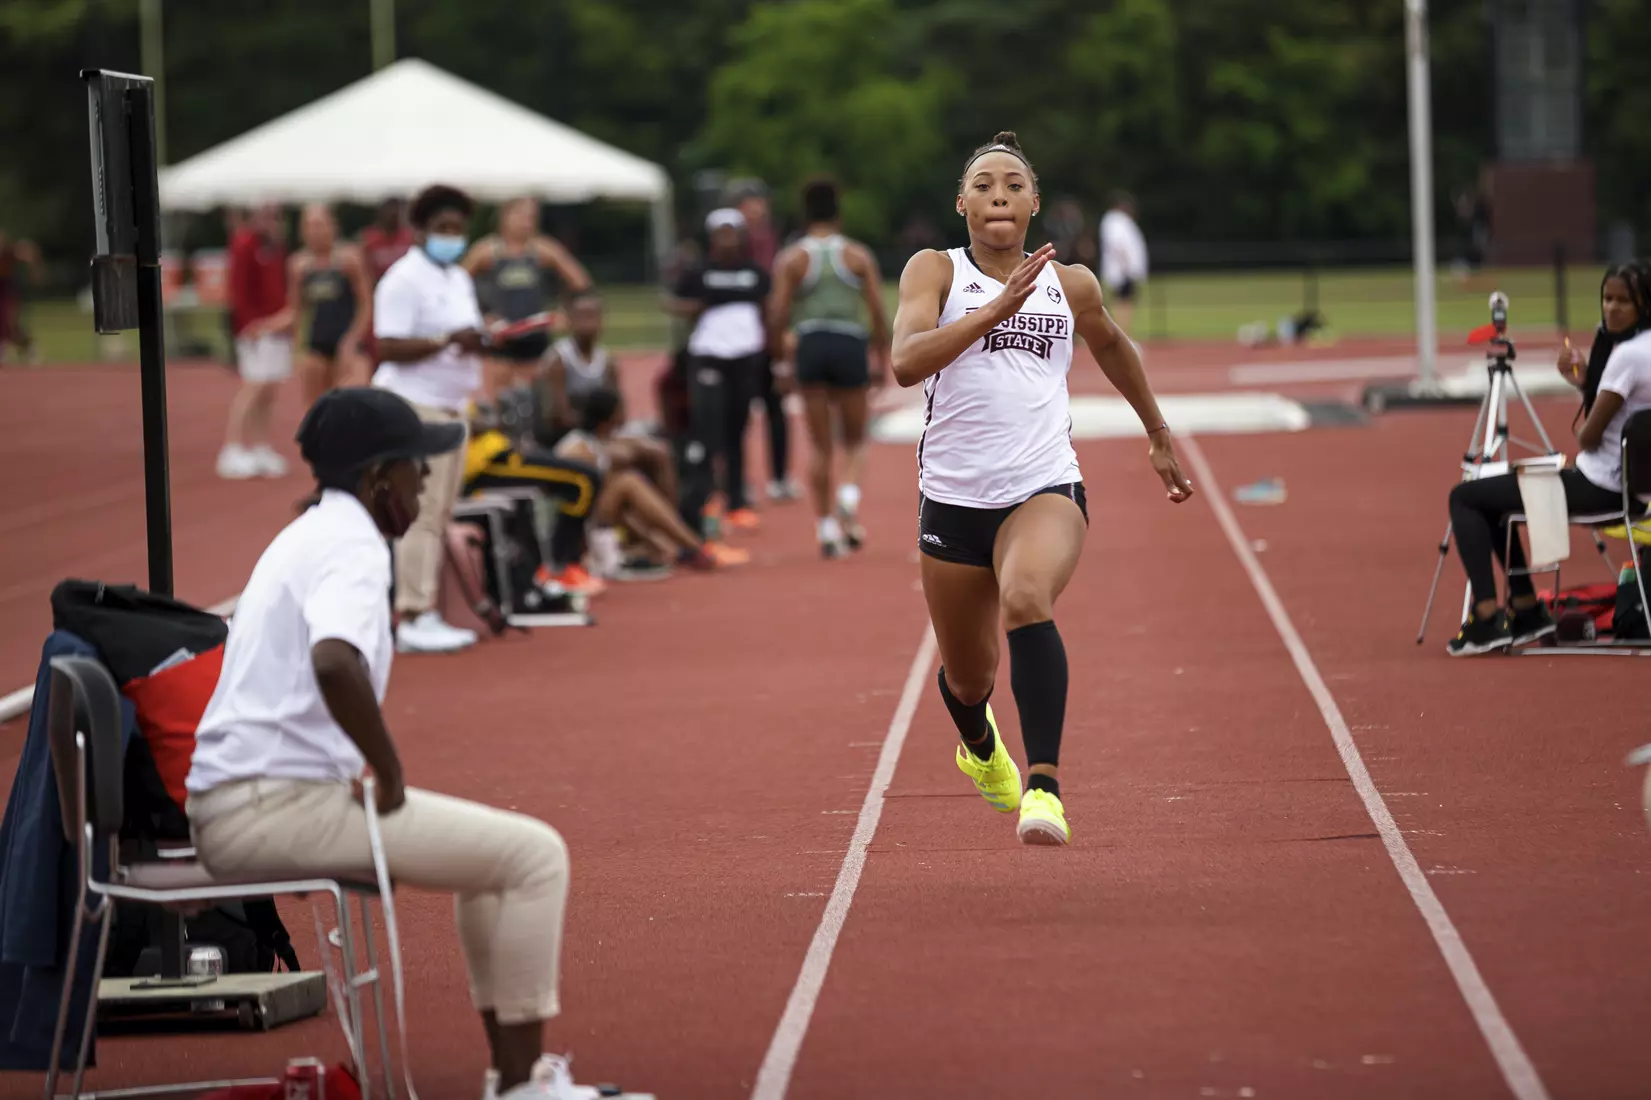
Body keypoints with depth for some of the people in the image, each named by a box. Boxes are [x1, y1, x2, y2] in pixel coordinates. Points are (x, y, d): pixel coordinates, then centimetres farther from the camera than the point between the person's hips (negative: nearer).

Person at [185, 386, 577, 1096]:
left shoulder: (302, 537, 20)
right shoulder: (352, 543, -12)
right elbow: (335, 663, -32)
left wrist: (378, 775, 19)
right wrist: (391, 774, -18)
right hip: (278, 805, -11)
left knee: (496, 847, 24)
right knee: (535, 854, -9)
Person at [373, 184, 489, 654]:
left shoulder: (459, 279, 18)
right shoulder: (404, 279, -10)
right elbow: (388, 348, -17)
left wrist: (476, 341, 3)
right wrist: (446, 340, -25)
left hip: (450, 407, 9)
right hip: (415, 407, -9)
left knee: (442, 514, 8)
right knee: (421, 514, -12)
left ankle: (429, 614, 11)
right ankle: (414, 618, -12)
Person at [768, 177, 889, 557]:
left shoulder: (791, 259, 4)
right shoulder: (859, 255, 5)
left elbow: (778, 315, -3)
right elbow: (878, 313, 1)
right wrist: (883, 361, 9)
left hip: (811, 345, 0)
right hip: (851, 346, 0)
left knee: (819, 444, 7)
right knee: (855, 439, 13)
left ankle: (825, 525, 4)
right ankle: (848, 495, -16)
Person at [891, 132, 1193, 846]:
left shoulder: (1070, 285, 7)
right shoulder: (934, 272, 0)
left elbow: (1112, 347, 28)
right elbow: (906, 362, -18)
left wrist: (1159, 434, 37)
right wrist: (997, 310, -27)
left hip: (1045, 490, -1)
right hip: (954, 495, 1)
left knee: (1026, 599, -35)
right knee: (967, 677, 16)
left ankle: (1044, 784, -40)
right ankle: (980, 746, 54)